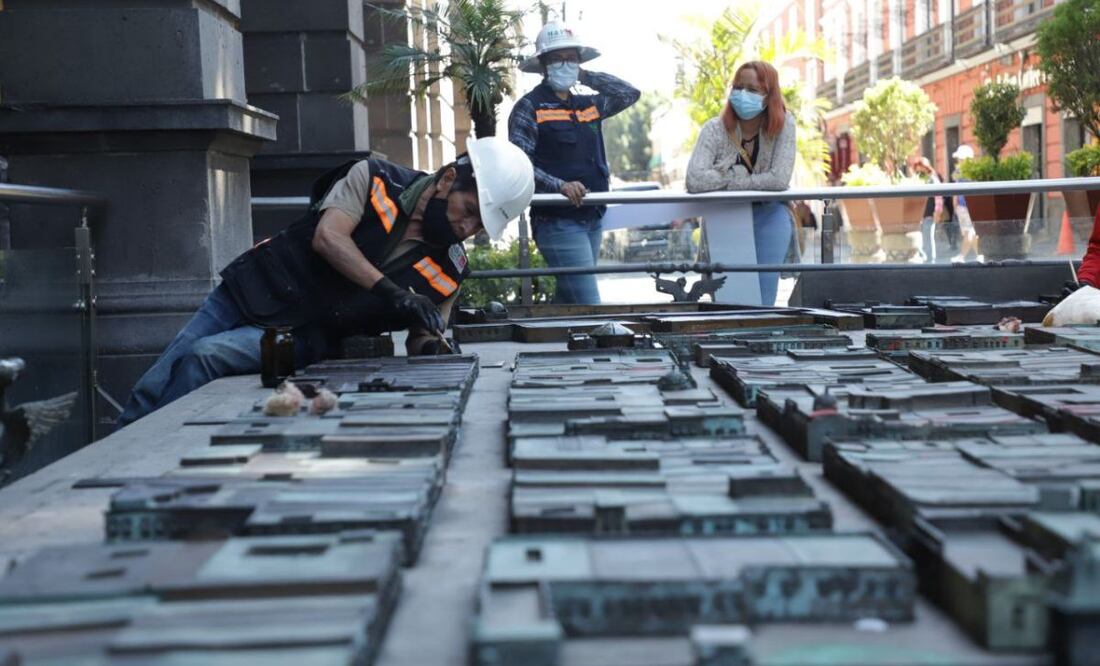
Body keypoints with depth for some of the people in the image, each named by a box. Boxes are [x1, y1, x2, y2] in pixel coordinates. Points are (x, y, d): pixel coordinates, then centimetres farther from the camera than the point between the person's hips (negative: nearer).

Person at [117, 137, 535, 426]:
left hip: (303, 335, -1)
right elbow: (327, 237, -21)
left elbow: (422, 335, 1)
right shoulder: (374, 178, -9)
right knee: (154, 387, -3)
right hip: (250, 289, 1)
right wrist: (389, 291, -31)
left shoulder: (447, 273, -4)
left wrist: (431, 346, -23)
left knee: (203, 359, -25)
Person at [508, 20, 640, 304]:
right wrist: (560, 185, -27)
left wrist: (585, 76, 12)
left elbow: (630, 93, 19)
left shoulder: (588, 105, 15)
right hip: (557, 220, -7)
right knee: (588, 306, -15)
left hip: (591, 219, 7)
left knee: (567, 299, 15)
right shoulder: (529, 107, -4)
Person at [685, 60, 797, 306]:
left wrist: (731, 181, -18)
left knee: (762, 298, 0)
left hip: (769, 217, 0)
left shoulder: (783, 124, -12)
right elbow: (695, 181, -26)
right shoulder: (715, 129, -13)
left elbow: (779, 179, -22)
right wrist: (736, 173, -17)